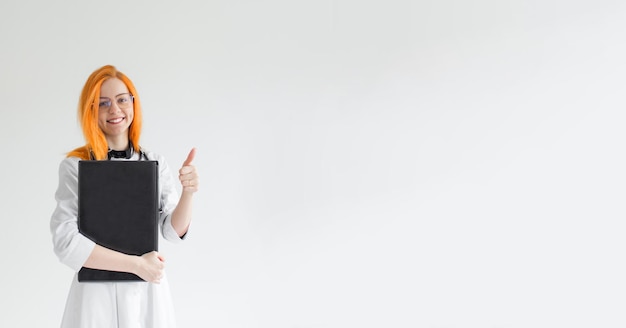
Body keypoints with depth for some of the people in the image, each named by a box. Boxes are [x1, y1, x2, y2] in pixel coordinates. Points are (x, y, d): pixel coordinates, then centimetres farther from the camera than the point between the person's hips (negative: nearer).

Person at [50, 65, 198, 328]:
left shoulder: (155, 163, 2)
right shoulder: (74, 166, -8)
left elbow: (173, 231, 0)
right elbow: (66, 243, -14)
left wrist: (188, 193, -18)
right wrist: (136, 264, -15)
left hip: (150, 291, 3)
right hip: (98, 290, -3)